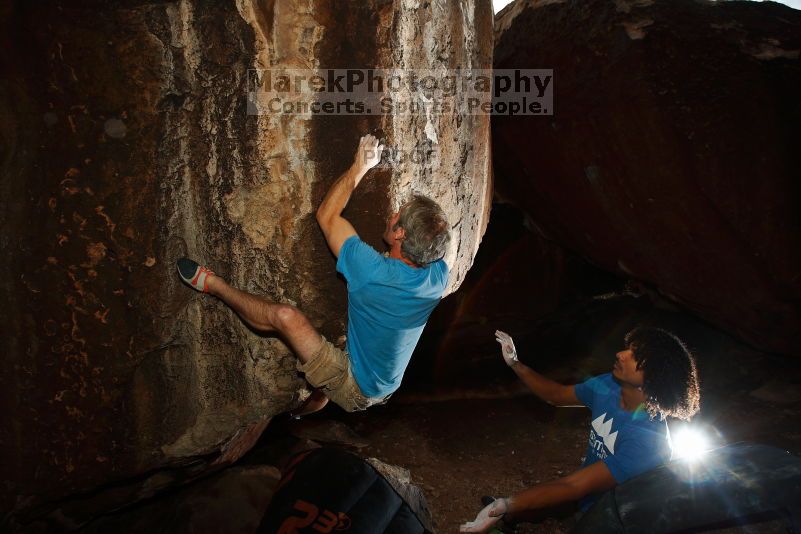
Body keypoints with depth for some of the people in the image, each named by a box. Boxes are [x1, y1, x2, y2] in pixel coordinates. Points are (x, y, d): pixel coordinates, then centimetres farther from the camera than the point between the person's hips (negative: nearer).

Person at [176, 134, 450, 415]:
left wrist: (360, 167, -8)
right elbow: (436, 239, 12)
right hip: (383, 390, 7)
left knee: (285, 316, -16)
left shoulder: (373, 273, -31)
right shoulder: (438, 276, -15)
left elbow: (326, 215, -17)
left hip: (354, 390, -7)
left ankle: (213, 284, 4)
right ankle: (296, 417, 65)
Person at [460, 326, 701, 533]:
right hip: (587, 491, 5)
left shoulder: (649, 440, -32)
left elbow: (575, 486, -33)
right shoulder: (606, 386, -13)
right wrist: (515, 364, -10)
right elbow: (557, 395, 4)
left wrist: (504, 507, -37)